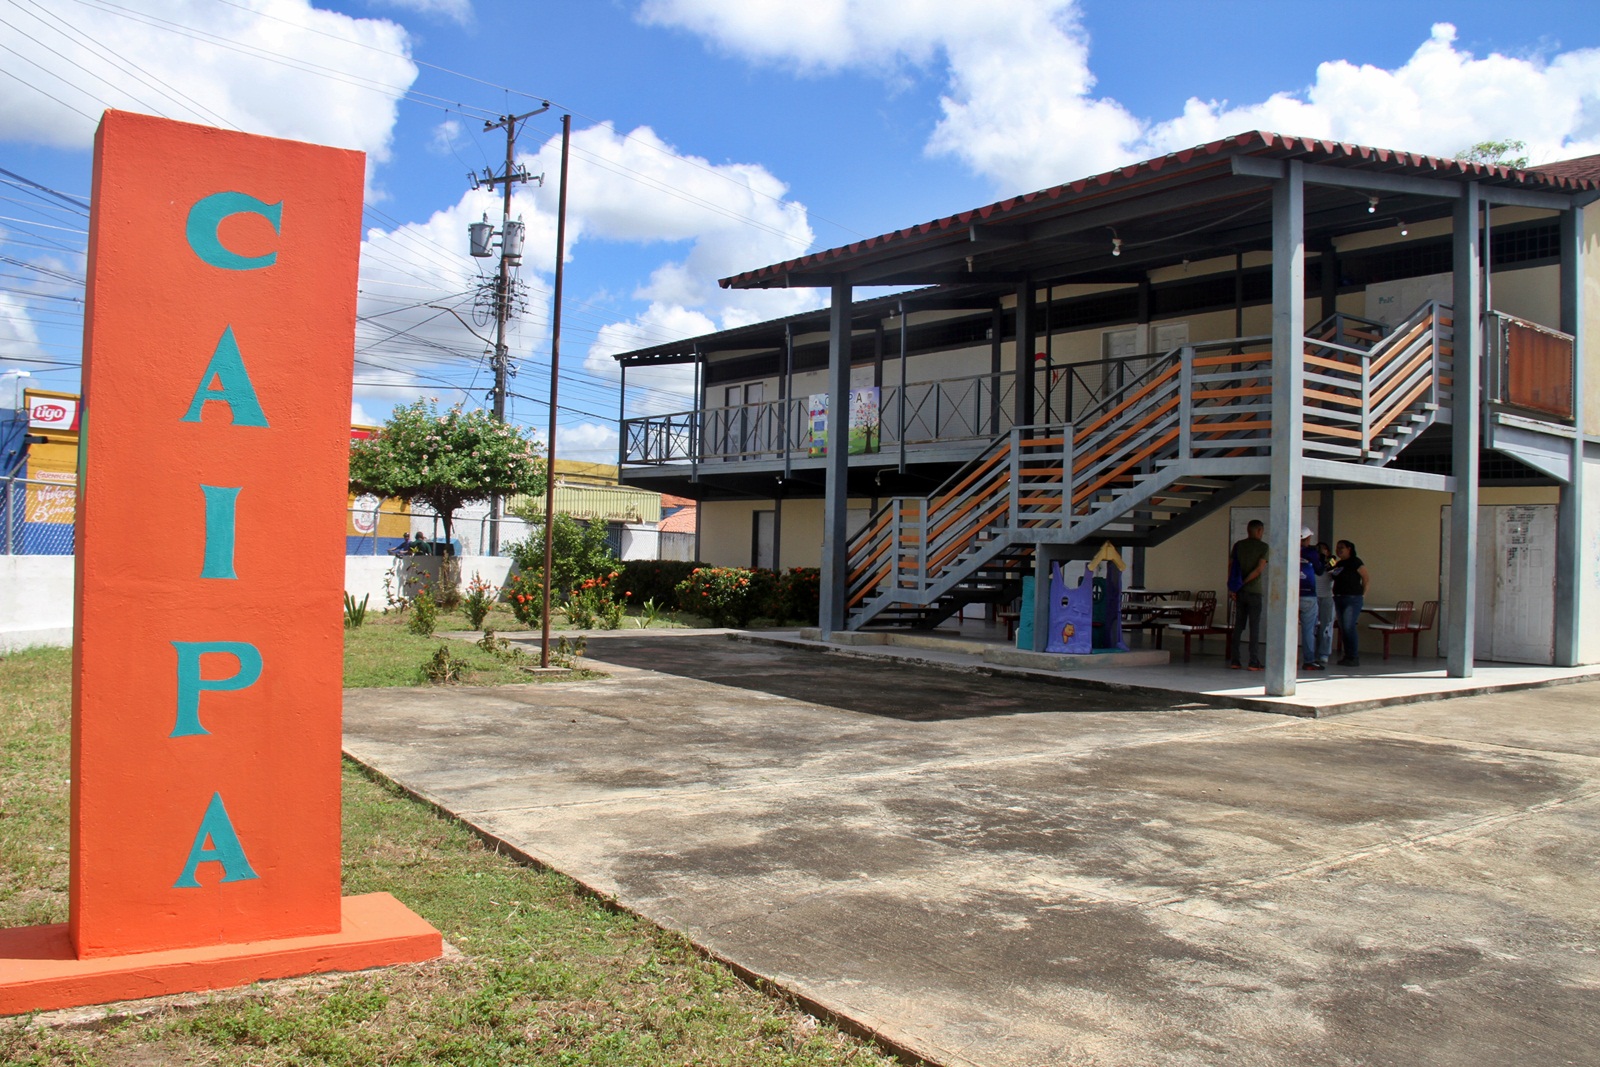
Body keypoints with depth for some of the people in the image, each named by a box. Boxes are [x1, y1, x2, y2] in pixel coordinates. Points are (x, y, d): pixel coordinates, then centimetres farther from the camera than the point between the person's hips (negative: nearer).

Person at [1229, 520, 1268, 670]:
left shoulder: (1238, 545, 7)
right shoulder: (1263, 547, -4)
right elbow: (1259, 569, -13)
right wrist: (1243, 583, -9)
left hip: (1240, 591, 4)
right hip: (1254, 591, -4)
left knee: (1238, 626, 7)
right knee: (1254, 627, 0)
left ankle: (1235, 661, 6)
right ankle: (1254, 662, -2)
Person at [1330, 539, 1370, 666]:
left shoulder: (1356, 562, -6)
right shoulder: (1338, 564, 15)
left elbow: (1366, 579, -5)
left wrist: (1363, 595, -4)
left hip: (1353, 599, -8)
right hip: (1338, 599, 8)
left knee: (1349, 628, -12)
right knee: (1343, 629, 8)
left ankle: (1354, 658, -7)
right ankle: (1347, 656, 14)